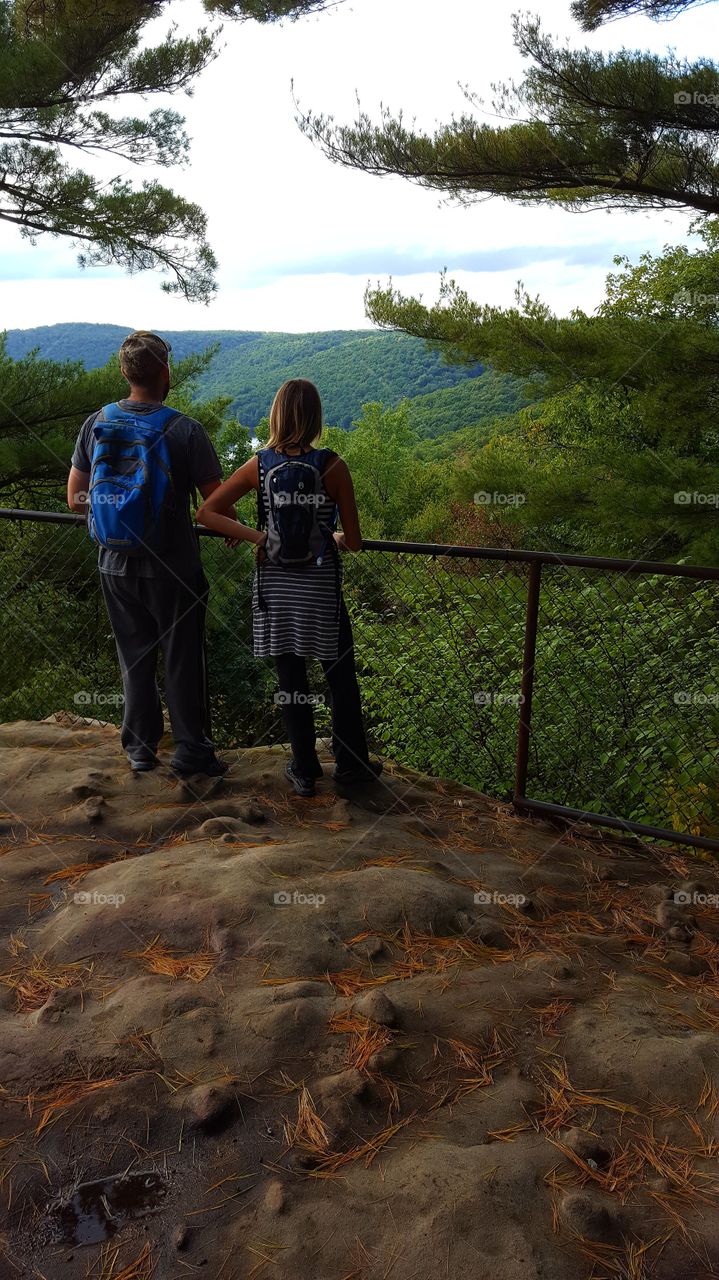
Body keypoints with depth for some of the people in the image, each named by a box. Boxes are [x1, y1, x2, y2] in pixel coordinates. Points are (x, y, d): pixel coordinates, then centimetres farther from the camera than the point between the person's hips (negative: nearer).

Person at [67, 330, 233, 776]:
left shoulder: (96, 424, -2)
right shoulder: (185, 430, -14)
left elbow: (76, 499, 3)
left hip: (115, 564, 4)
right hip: (172, 568, -4)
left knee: (135, 657, 17)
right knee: (183, 659, 9)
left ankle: (140, 747, 27)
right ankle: (193, 751, 18)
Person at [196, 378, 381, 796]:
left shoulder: (259, 466, -5)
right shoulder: (332, 467, -12)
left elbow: (207, 513, -3)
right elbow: (354, 542, -9)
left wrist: (255, 536, -1)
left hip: (275, 585, 2)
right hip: (321, 585, -2)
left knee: (291, 680, 13)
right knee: (341, 678, 14)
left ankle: (305, 770, 23)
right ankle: (352, 763, 27)